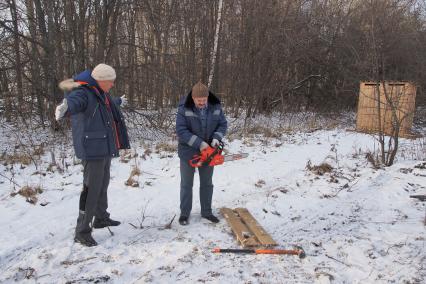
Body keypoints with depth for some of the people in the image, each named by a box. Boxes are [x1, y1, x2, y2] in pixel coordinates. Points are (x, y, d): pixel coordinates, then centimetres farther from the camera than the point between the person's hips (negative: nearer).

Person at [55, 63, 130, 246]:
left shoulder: (101, 93, 13)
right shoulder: (83, 93, -17)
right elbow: (74, 101, -41)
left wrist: (119, 101, 60)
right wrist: (65, 107, -65)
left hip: (104, 148, 10)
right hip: (92, 150, -10)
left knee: (103, 185, 22)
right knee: (92, 190, -7)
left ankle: (101, 218, 40)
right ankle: (82, 232, 2)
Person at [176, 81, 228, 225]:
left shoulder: (216, 107, -8)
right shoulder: (184, 108, -18)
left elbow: (223, 124, 0)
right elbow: (181, 131, -22)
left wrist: (216, 138, -19)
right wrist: (199, 143, -28)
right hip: (189, 152, -3)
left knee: (207, 183, 14)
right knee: (186, 184, 8)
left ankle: (206, 212, 30)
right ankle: (184, 213, 23)